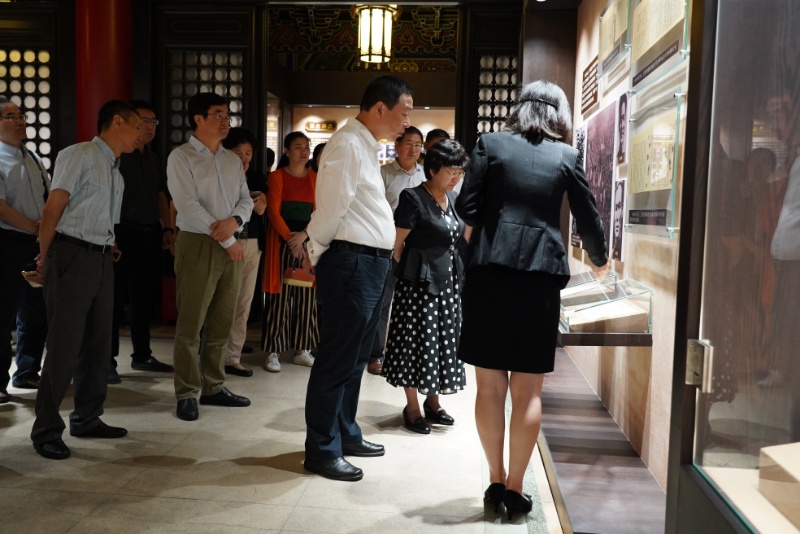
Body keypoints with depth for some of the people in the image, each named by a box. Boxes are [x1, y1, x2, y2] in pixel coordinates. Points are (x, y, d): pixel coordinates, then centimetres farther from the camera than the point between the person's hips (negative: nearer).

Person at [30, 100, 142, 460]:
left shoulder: (115, 171, 18)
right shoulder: (78, 155, -7)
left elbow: (106, 221, 15)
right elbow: (53, 208, -8)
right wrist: (44, 259, -6)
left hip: (102, 259, 8)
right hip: (72, 255, -8)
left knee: (98, 342, 12)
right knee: (64, 345, -5)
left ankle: (87, 419, 25)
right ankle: (46, 430, 6)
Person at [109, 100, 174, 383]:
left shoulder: (154, 158, 16)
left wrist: (167, 228, 10)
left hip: (151, 235, 7)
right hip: (124, 234, -7)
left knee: (144, 298, 12)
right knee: (116, 299, -2)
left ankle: (142, 355, 22)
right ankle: (108, 360, 6)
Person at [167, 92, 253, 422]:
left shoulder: (232, 160, 14)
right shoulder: (181, 157, -5)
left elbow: (246, 200, 12)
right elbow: (189, 206, -13)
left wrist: (234, 221, -12)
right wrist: (228, 241, -12)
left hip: (231, 247, 6)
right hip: (198, 245, -6)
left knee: (221, 324, 10)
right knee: (190, 325, 0)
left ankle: (214, 387, 21)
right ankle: (187, 394, 10)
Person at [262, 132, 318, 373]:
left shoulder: (315, 178, 10)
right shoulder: (277, 176, 0)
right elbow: (273, 211, -7)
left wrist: (303, 234, -13)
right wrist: (289, 238, -18)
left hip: (309, 241, 4)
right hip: (282, 240, -4)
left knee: (306, 296, 6)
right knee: (280, 297, -3)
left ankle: (302, 350, 15)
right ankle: (273, 351, 4)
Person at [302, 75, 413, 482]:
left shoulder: (366, 146, 18)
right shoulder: (348, 145, -14)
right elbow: (330, 209, -15)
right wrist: (315, 255, -3)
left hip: (371, 264, 10)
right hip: (350, 264, -10)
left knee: (355, 357, 18)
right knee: (337, 360, -1)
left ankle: (345, 433, 32)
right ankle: (322, 451, 11)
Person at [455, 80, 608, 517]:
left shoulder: (490, 144, 6)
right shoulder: (565, 156, 9)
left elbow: (466, 207, -2)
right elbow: (587, 217, 13)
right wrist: (599, 262, 32)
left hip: (490, 270, 0)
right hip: (542, 274, 1)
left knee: (490, 385, 10)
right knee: (527, 389, 7)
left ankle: (496, 480, 19)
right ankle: (515, 489, 13)